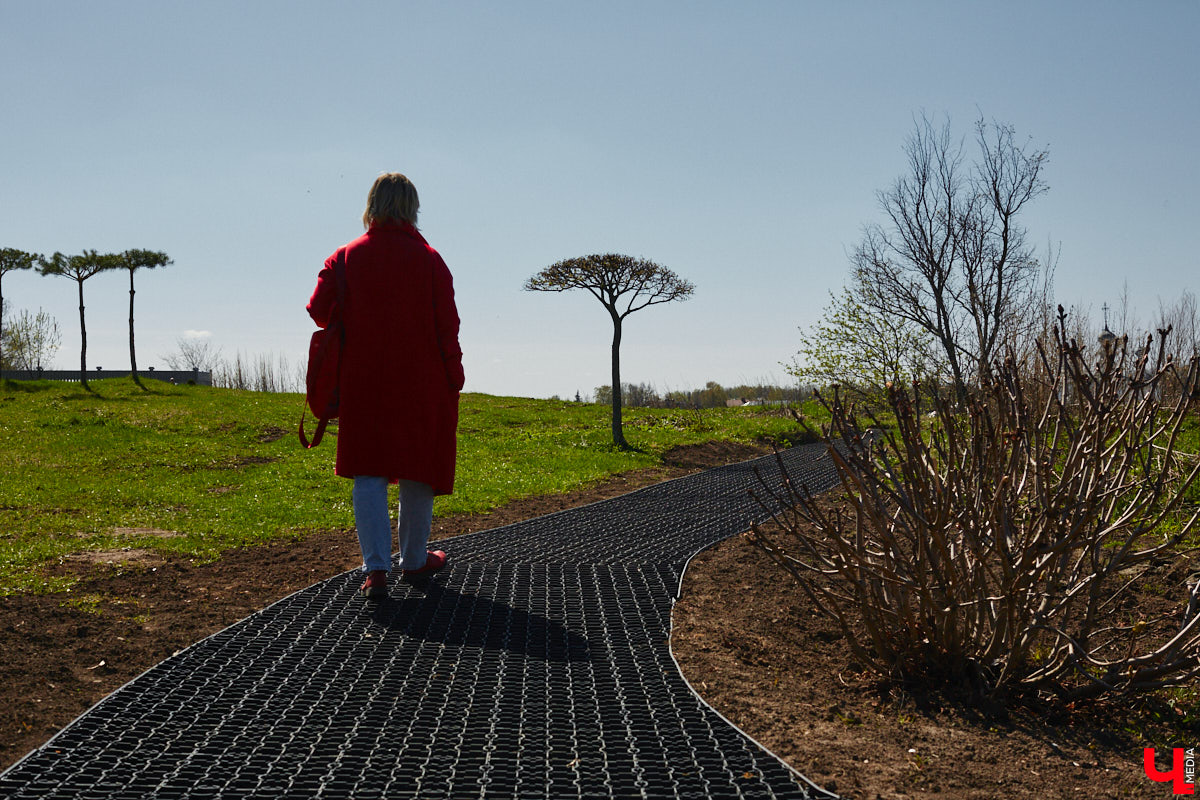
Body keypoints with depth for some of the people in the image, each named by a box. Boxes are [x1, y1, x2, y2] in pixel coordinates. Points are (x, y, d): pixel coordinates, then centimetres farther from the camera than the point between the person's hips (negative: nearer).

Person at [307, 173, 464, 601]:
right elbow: (447, 325, -6)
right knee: (418, 471, 13)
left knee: (369, 473, 4)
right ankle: (414, 558, 25)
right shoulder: (429, 259, -5)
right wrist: (453, 378, 2)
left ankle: (376, 567, -8)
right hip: (420, 384, -1)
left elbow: (319, 309, -5)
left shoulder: (347, 256, 0)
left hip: (363, 383, 1)